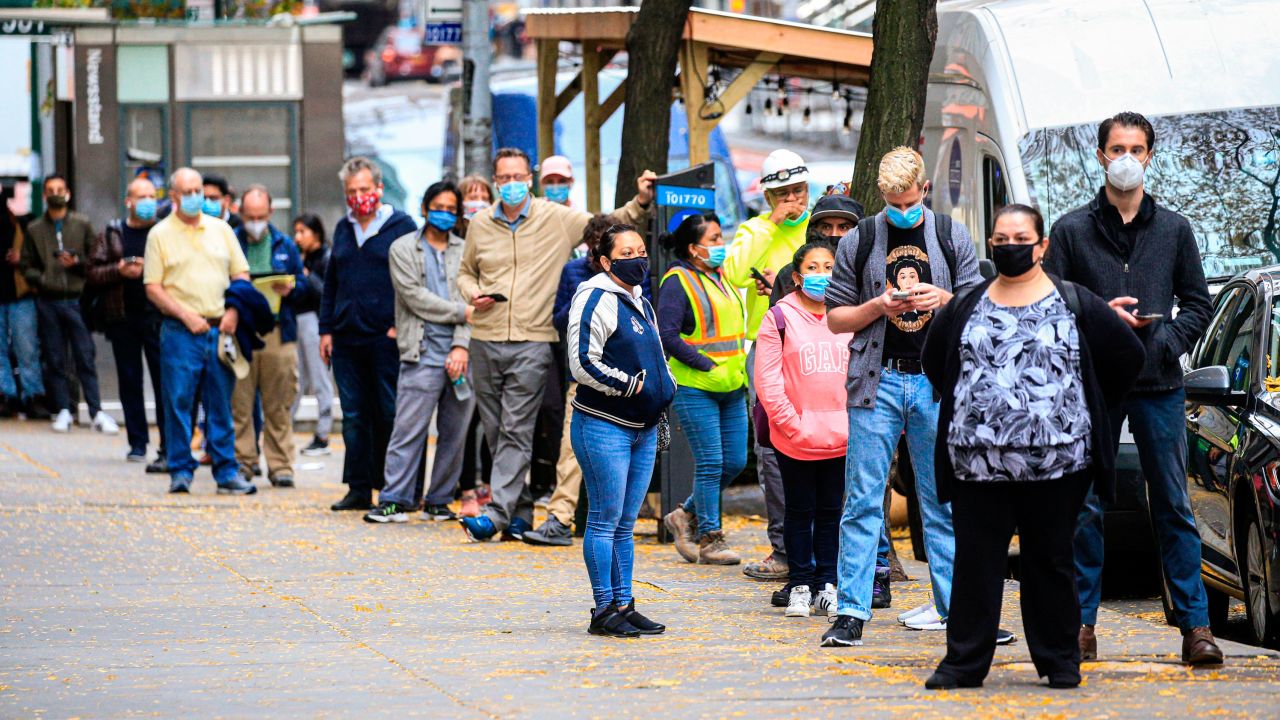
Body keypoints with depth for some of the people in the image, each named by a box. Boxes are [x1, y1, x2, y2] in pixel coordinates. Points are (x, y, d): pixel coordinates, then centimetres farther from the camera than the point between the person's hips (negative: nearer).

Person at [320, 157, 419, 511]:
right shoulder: (343, 229, 16)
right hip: (347, 338, 6)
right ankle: (359, 488, 11)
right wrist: (326, 329, 13)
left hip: (386, 338, -5)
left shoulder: (402, 226, -1)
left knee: (390, 414, -3)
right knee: (354, 417, 6)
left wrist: (401, 325, -11)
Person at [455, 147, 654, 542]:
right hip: (486, 339, 4)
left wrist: (641, 202, -8)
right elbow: (466, 271, 24)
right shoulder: (481, 225, 11)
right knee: (495, 431, 7)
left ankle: (498, 513, -14)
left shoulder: (557, 220, 2)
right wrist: (472, 294, 2)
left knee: (516, 431, -11)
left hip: (532, 342, -4)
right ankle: (520, 510, 18)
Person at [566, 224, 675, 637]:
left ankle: (624, 605, 14)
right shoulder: (596, 300, -10)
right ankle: (605, 610, -2)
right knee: (605, 520, -5)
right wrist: (631, 385, -15)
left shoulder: (640, 303, 18)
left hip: (642, 428, 9)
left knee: (626, 523, 11)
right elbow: (583, 364, -18)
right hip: (603, 427, -9)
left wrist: (663, 389, 12)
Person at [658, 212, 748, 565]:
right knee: (710, 463, -6)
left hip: (731, 388, 8)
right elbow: (667, 335, -16)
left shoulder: (721, 277, 16)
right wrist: (707, 366, -17)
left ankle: (687, 516, 24)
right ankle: (709, 539, 3)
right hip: (695, 388, -8)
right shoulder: (678, 282, -9)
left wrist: (739, 371, 13)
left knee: (735, 462, 7)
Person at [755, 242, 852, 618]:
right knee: (800, 512, 5)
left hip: (841, 437, 3)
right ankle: (799, 586, 12)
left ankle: (826, 586, 15)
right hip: (795, 439, -3)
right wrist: (792, 424, -11)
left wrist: (854, 421, 0)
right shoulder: (780, 318, -2)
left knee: (830, 512, 8)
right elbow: (767, 382, -5)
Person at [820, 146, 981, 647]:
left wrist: (946, 300, -10)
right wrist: (879, 306, -9)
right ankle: (851, 611, -5)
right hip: (878, 380, -1)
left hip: (937, 381, 1)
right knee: (862, 499, -5)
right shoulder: (860, 242, 7)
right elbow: (835, 318, 9)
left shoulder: (952, 238, 9)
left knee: (942, 501, 3)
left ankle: (952, 604, 8)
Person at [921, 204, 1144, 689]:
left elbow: (1128, 356, 10)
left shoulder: (1076, 305, 4)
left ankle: (1059, 661, 13)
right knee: (975, 561, 0)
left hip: (1056, 463, -2)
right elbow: (933, 361, 24)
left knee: (1050, 560, 5)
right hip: (978, 463, 2)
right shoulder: (966, 308, 10)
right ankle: (964, 661, 4)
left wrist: (1076, 413, 10)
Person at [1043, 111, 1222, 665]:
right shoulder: (1072, 230, 6)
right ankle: (1082, 623, 6)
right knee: (1086, 508, 1)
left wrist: (1166, 342, -5)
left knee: (1174, 507, 1)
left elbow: (1199, 303, 12)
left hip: (1159, 386, 1)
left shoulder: (1173, 229, 10)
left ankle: (1195, 623, 1)